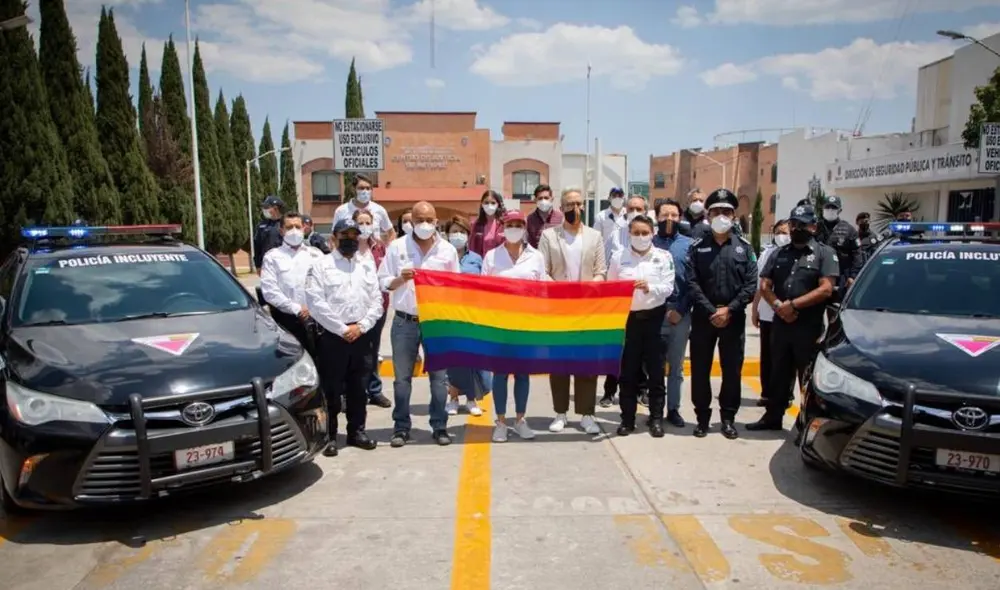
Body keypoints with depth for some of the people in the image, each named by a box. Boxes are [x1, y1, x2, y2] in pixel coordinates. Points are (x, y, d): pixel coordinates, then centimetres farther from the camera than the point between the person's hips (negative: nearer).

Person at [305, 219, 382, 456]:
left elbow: (377, 300, 8)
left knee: (359, 388, 11)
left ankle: (356, 431, 24)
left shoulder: (367, 264, 12)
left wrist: (361, 326, -5)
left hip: (362, 335, 4)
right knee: (331, 389, 1)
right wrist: (342, 329, -12)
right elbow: (316, 303, -11)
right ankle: (329, 436, 11)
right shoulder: (321, 266, -1)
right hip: (332, 336, -4)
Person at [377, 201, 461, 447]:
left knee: (439, 376, 4)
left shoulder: (448, 250, 5)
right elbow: (383, 282, 2)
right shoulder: (397, 247, 2)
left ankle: (439, 426, 15)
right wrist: (400, 279, -15)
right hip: (405, 321, 0)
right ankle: (401, 427, 17)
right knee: (402, 376, 6)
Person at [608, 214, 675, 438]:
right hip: (627, 317, 1)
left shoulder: (664, 257, 1)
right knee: (628, 370, 7)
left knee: (655, 369, 6)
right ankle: (627, 418, 17)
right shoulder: (618, 257, 2)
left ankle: (656, 418, 17)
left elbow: (668, 288, -6)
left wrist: (650, 287, -25)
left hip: (654, 317, 0)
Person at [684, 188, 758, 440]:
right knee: (700, 369, 4)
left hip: (734, 318, 0)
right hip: (703, 317, 0)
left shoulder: (744, 247, 6)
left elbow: (751, 284, -2)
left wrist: (729, 309, -13)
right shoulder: (697, 247, 4)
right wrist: (711, 311, -14)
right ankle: (702, 417, 16)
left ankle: (728, 417, 20)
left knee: (732, 370, 6)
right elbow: (692, 283, -5)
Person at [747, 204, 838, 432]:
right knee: (778, 374, 13)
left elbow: (826, 290, -12)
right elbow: (764, 286, 8)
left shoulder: (825, 253, -1)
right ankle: (772, 417, 23)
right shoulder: (779, 254, 13)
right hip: (780, 324, 5)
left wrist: (792, 304, -16)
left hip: (810, 327, -4)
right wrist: (778, 306, -11)